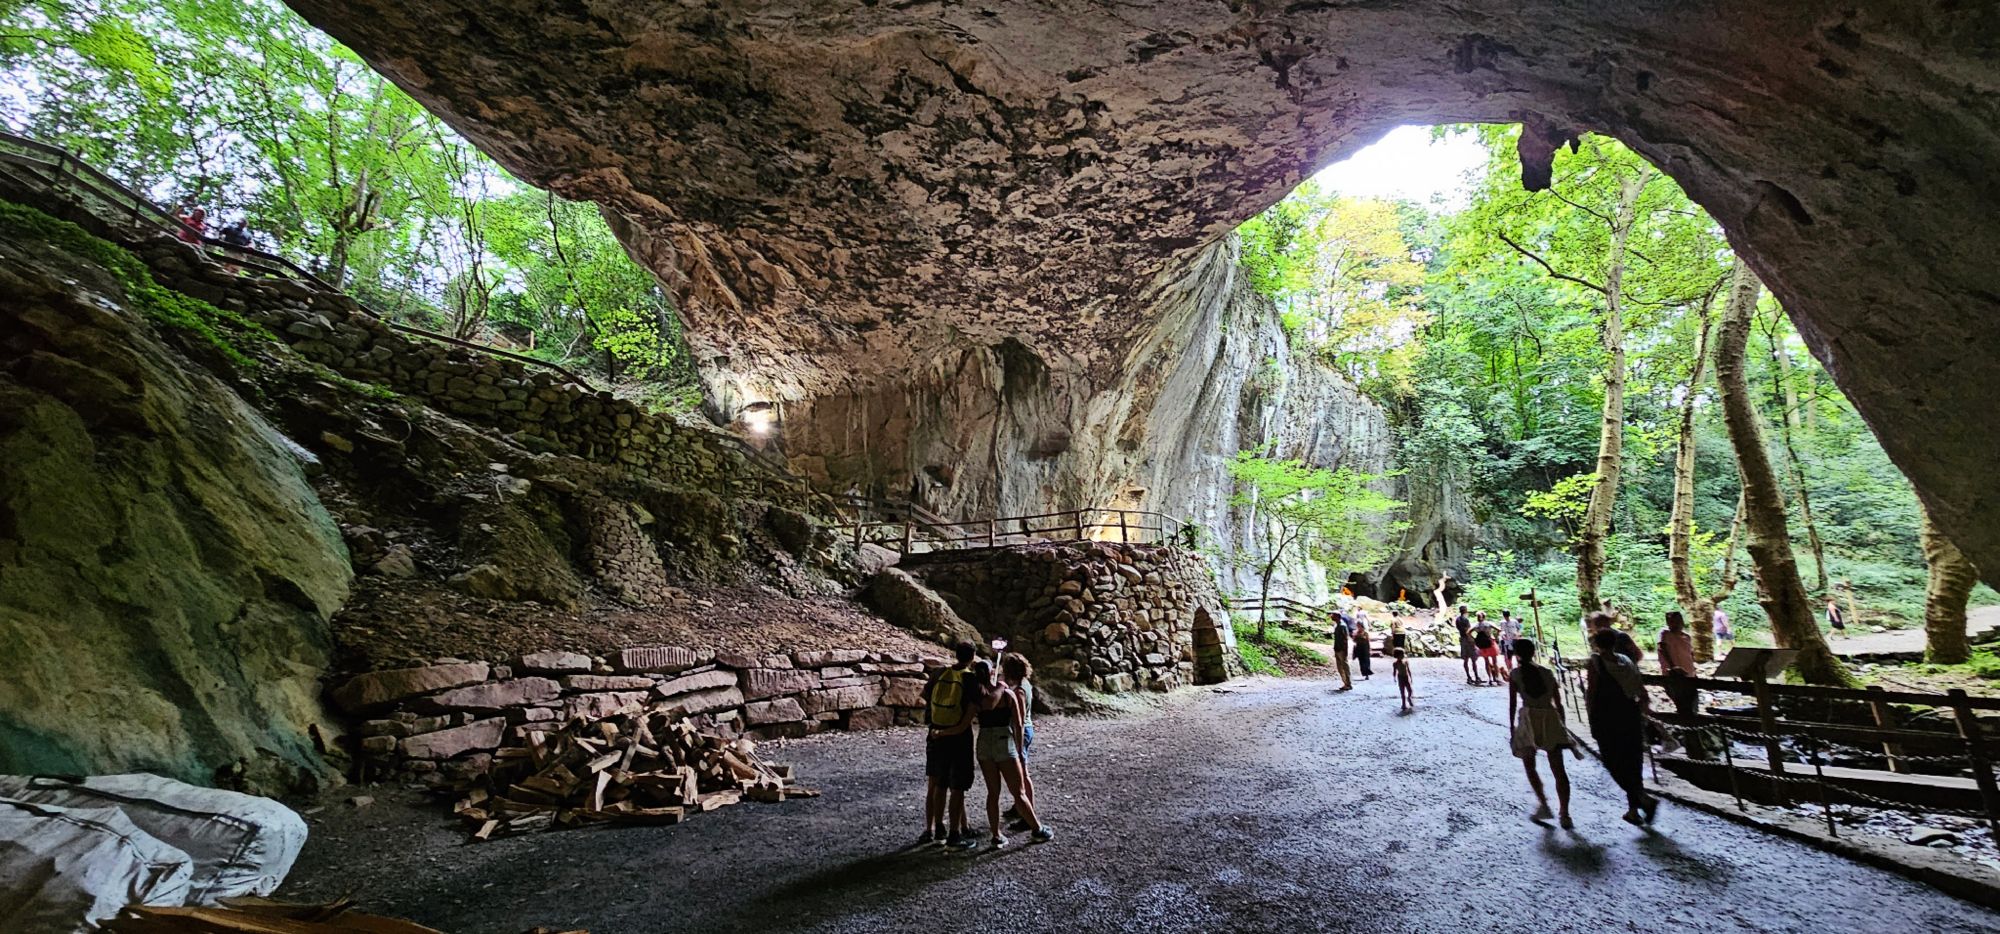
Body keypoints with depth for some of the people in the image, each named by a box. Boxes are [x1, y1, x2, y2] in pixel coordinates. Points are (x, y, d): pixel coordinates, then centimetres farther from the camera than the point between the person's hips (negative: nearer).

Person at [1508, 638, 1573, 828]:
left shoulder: (1516, 674, 0)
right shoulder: (1547, 673, 10)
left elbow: (1513, 703, -2)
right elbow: (1558, 702, 11)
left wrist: (1511, 728, 4)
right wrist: (1562, 724, 21)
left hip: (1529, 717, -3)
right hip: (1551, 717, 3)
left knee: (1529, 764, 14)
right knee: (1558, 769, 7)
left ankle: (1543, 803, 0)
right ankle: (1565, 814, 4)